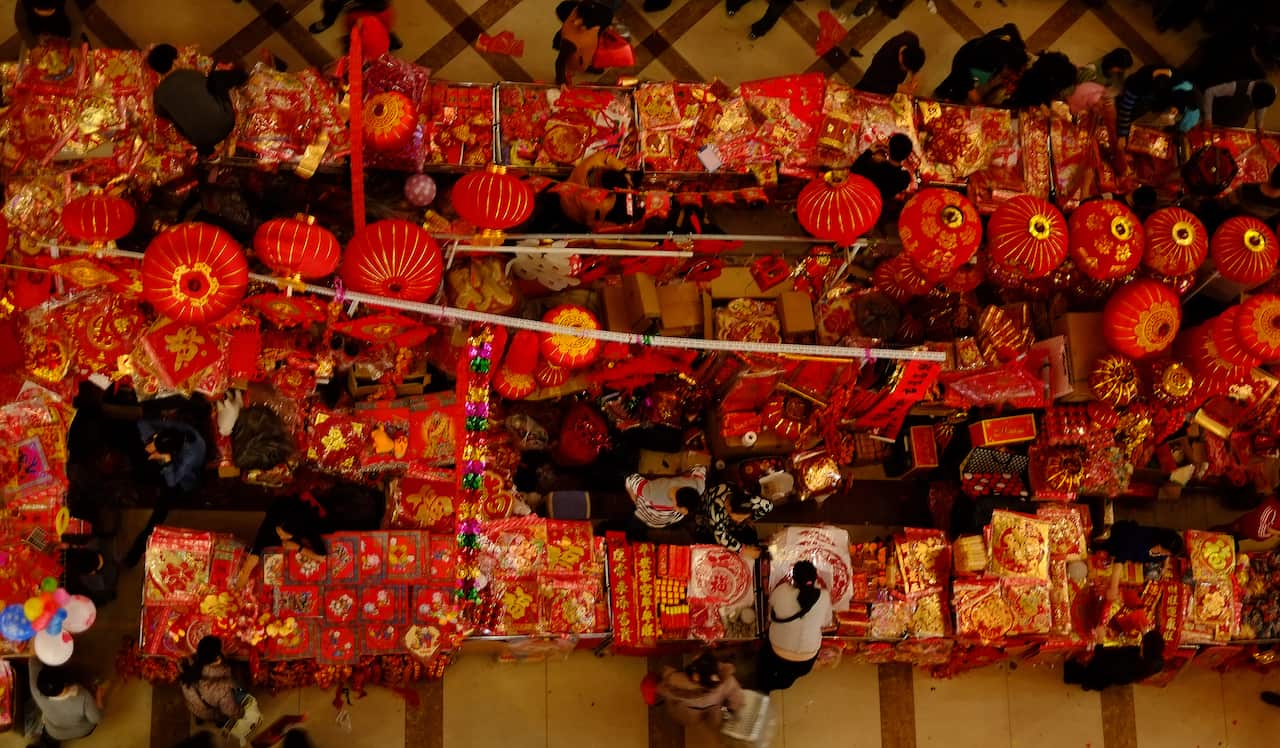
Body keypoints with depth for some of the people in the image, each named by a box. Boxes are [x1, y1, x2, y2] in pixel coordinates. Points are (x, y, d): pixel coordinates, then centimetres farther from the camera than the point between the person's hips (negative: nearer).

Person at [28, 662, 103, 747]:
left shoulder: (38, 693, -39)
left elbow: (33, 661, -24)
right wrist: (98, 696, -10)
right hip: (83, 731, -1)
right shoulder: (83, 697, -45)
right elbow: (96, 718, -24)